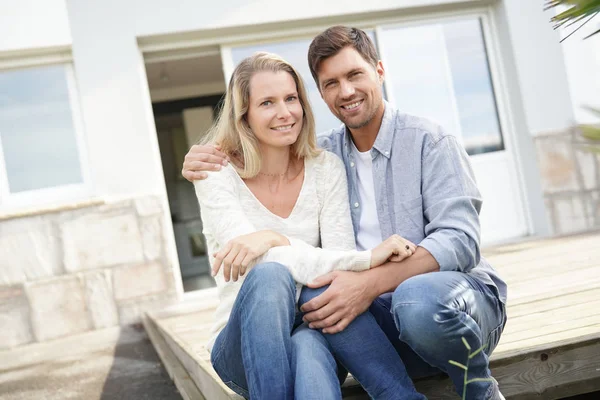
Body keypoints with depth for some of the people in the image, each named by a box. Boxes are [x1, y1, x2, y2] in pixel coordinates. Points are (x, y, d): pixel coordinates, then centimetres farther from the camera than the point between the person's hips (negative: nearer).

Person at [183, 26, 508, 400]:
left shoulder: (429, 141, -4)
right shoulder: (324, 156, 9)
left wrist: (371, 283, -30)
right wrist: (204, 165, 0)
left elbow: (459, 241, -16)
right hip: (380, 312, 4)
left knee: (419, 298, -37)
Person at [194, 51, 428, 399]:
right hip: (244, 347, -1)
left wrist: (273, 240, -28)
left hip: (317, 332, 1)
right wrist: (369, 259, -30)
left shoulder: (326, 168, 3)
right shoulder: (218, 175, -6)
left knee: (309, 348, -37)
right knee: (269, 276, -35)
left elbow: (340, 259, -8)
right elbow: (265, 269, -21)